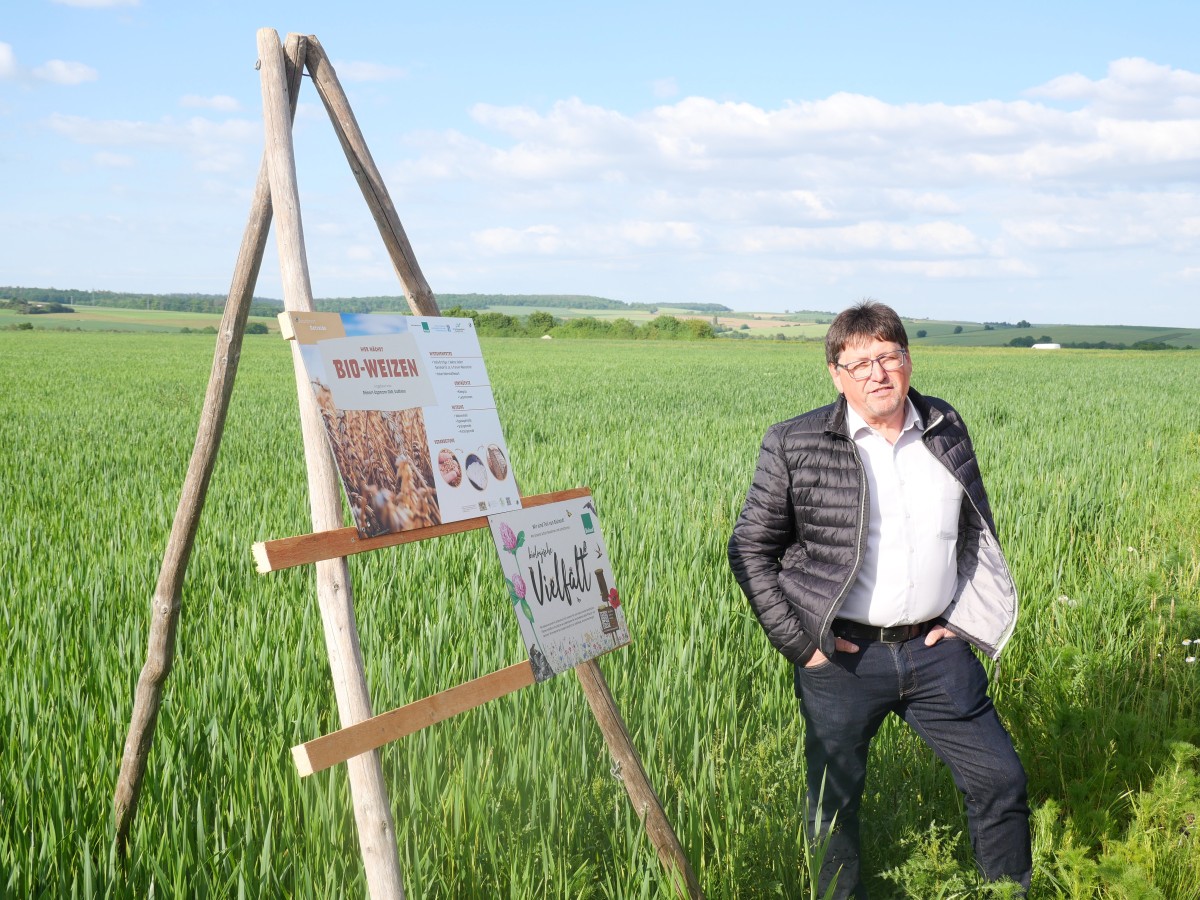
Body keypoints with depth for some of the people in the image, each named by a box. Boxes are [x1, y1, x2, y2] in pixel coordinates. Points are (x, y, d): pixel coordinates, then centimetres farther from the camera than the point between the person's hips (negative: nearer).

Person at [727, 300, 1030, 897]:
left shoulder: (946, 429, 5)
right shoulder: (793, 445, -7)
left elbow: (978, 529, 18)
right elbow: (749, 549, -3)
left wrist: (965, 614, 8)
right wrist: (797, 642, -8)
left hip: (936, 649, 3)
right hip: (843, 657, -3)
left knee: (1000, 781, 8)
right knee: (833, 804, 10)